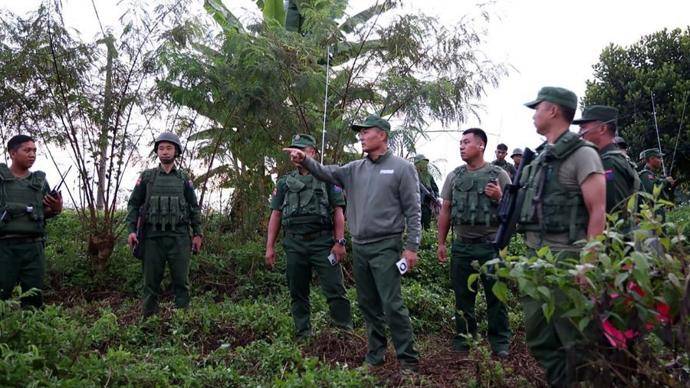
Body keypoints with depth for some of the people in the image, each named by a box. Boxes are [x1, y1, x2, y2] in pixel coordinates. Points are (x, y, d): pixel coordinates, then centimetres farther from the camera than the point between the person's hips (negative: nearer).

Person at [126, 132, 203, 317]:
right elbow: (134, 204, 8)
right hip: (152, 236, 0)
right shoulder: (146, 176, 8)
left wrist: (197, 233, 4)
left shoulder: (184, 178, 10)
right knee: (151, 281, 5)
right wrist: (131, 230, -4)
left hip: (179, 236, 0)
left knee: (181, 281, 1)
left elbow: (194, 207, 10)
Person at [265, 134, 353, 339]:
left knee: (334, 289, -5)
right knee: (298, 293, 9)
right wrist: (269, 247, 6)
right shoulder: (284, 182, 13)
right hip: (294, 243, 3)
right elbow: (276, 215, 12)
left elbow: (338, 212, 1)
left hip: (322, 241, -3)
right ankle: (302, 335, 19)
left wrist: (339, 242, -8)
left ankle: (346, 332, 4)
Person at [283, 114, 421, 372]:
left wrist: (411, 247, -12)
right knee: (367, 305, 14)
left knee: (392, 305, -7)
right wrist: (305, 161, -17)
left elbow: (413, 211, -7)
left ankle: (408, 358, 6)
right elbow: (326, 173, 2)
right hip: (359, 247, 6)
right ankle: (375, 354, 27)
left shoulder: (402, 168, -4)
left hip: (385, 247, -6)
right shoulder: (355, 169, 12)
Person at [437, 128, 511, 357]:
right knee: (463, 296, 11)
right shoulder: (454, 176, 8)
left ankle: (500, 342, 17)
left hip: (491, 245, -3)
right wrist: (441, 243, 8)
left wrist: (499, 198, -18)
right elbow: (445, 211, 11)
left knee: (496, 296, 4)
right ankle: (463, 339, 24)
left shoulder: (499, 175, -1)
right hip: (462, 245, 3)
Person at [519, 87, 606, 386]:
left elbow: (598, 212, -13)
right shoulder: (540, 157, 16)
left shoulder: (581, 154, -8)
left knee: (572, 337, 1)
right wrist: (530, 253, 15)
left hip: (565, 258, -8)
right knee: (537, 337, 14)